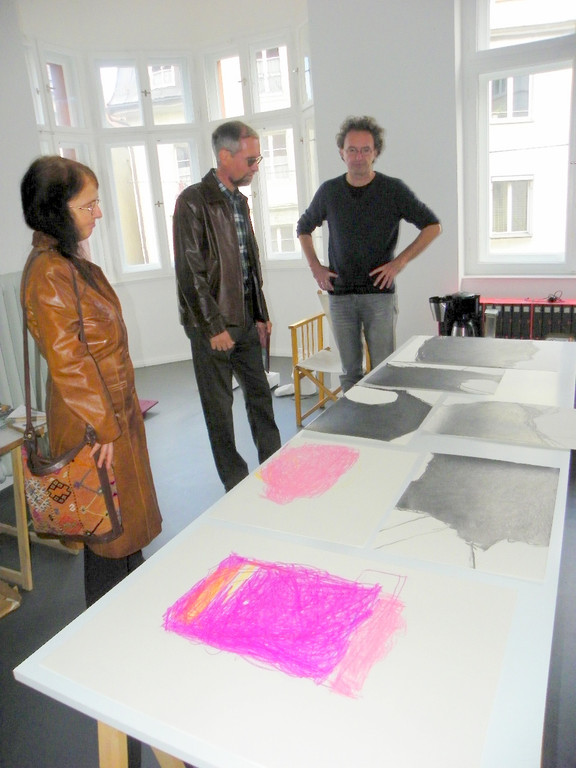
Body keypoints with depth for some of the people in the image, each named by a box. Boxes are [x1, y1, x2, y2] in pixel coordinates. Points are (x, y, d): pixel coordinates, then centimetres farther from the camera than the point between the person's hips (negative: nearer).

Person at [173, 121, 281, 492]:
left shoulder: (239, 200, 12)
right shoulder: (193, 202, -12)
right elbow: (191, 271, -16)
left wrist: (261, 315, 14)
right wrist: (214, 326, -16)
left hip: (246, 321, 8)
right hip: (212, 325, -7)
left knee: (260, 395, 14)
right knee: (219, 406, 5)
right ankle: (236, 484, 18)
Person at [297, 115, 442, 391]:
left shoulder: (393, 190, -1)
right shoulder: (329, 191, 7)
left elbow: (433, 226, 2)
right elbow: (303, 228, 21)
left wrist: (400, 261, -8)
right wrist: (315, 266, 8)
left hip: (379, 293, -2)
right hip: (340, 295, 2)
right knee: (350, 372, 9)